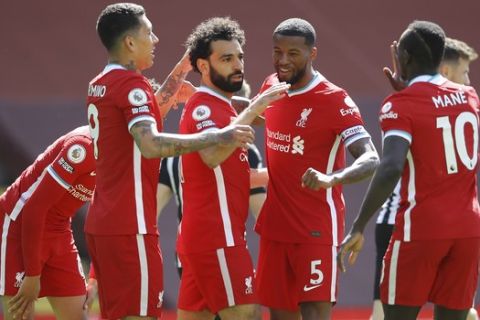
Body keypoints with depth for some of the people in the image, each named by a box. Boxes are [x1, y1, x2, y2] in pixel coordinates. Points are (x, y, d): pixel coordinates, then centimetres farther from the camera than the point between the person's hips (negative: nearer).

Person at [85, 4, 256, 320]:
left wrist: (171, 88, 27)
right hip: (130, 227, -9)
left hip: (102, 222, 9)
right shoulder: (132, 84, -13)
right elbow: (151, 145, -28)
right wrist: (216, 137, -26)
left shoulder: (100, 85, 15)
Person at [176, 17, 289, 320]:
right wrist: (253, 110, -31)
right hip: (217, 237, -10)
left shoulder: (221, 108, 20)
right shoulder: (203, 107, -12)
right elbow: (212, 155, -34)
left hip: (198, 235, 10)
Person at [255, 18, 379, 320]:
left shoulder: (335, 101, -15)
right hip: (275, 227, 7)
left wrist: (331, 179, -43)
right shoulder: (271, 88, 6)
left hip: (316, 229, -7)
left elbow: (371, 160, -24)